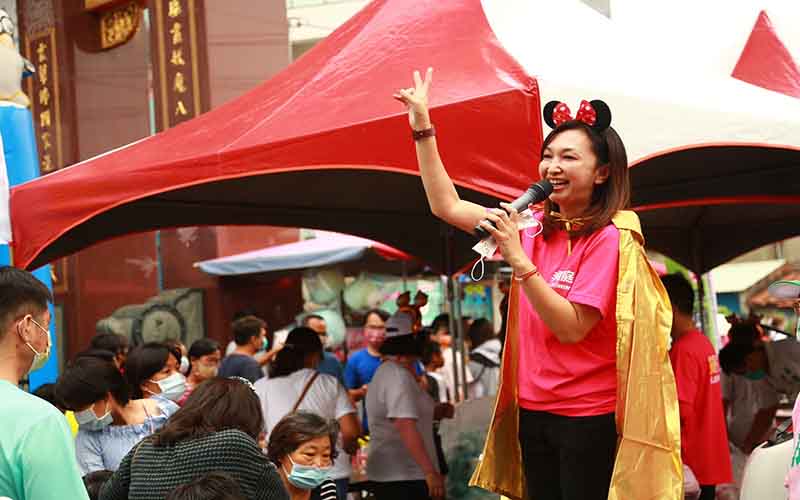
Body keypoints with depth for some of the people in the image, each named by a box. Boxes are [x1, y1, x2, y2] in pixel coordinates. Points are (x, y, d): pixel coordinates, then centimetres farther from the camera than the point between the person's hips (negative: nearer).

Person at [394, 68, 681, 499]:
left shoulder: (610, 238, -12)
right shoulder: (534, 225, 6)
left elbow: (571, 327, -19)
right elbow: (447, 206, 10)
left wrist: (518, 260, -24)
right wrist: (423, 129, 6)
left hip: (588, 417, -6)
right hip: (533, 410, 6)